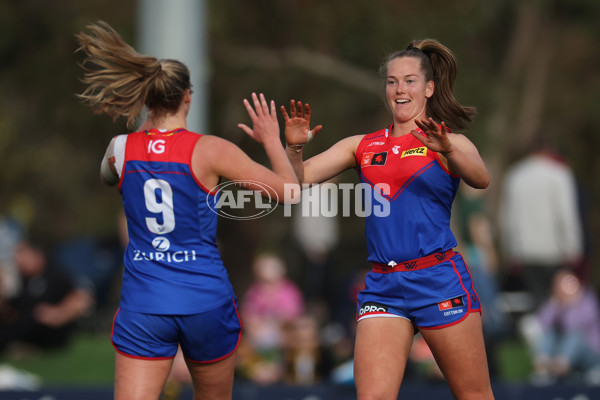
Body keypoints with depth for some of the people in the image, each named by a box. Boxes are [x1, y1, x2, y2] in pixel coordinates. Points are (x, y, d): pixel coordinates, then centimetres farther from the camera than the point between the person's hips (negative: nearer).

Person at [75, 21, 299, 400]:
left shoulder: (121, 149, 0)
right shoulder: (210, 150, -9)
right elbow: (290, 191, -5)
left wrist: (149, 129, 32)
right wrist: (272, 140, 10)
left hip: (143, 306, 1)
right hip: (206, 300, -1)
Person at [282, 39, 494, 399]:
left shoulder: (450, 142, 2)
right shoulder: (362, 146, 13)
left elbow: (481, 179, -18)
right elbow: (299, 179, 9)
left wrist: (446, 149, -36)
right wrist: (294, 148, -13)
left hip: (440, 282, -3)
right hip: (383, 287, 3)